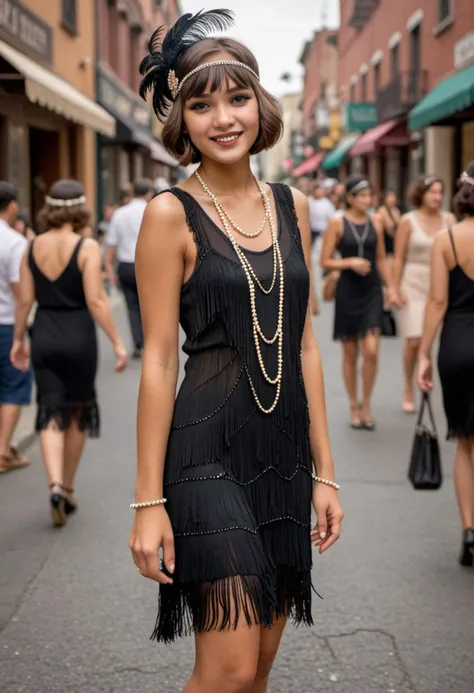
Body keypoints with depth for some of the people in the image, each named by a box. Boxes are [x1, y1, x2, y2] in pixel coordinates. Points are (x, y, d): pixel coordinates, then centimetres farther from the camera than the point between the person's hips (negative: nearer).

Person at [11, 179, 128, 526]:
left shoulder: (33, 246, 2)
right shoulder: (87, 247, -11)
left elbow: (24, 299, 4)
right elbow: (96, 301, -16)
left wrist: (18, 340, 15)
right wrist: (118, 342, -12)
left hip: (44, 334, 3)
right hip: (78, 334, -3)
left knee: (51, 414, 5)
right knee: (78, 413, 14)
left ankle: (55, 485, -14)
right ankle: (68, 488, 24)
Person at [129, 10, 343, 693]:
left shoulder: (292, 206, 8)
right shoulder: (172, 213, -7)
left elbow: (304, 345, 11)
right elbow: (159, 359, -9)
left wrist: (324, 470, 10)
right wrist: (149, 500, -10)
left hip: (285, 451, 6)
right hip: (209, 453, -5)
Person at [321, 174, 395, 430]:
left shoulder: (375, 223, 6)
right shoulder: (337, 223, -4)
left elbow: (381, 258, 15)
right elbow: (325, 262, -4)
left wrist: (390, 287, 10)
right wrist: (350, 262, -18)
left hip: (372, 292, 2)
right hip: (347, 291, -2)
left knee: (371, 351, -10)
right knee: (350, 354, 7)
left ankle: (366, 404, 9)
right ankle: (354, 406, 20)